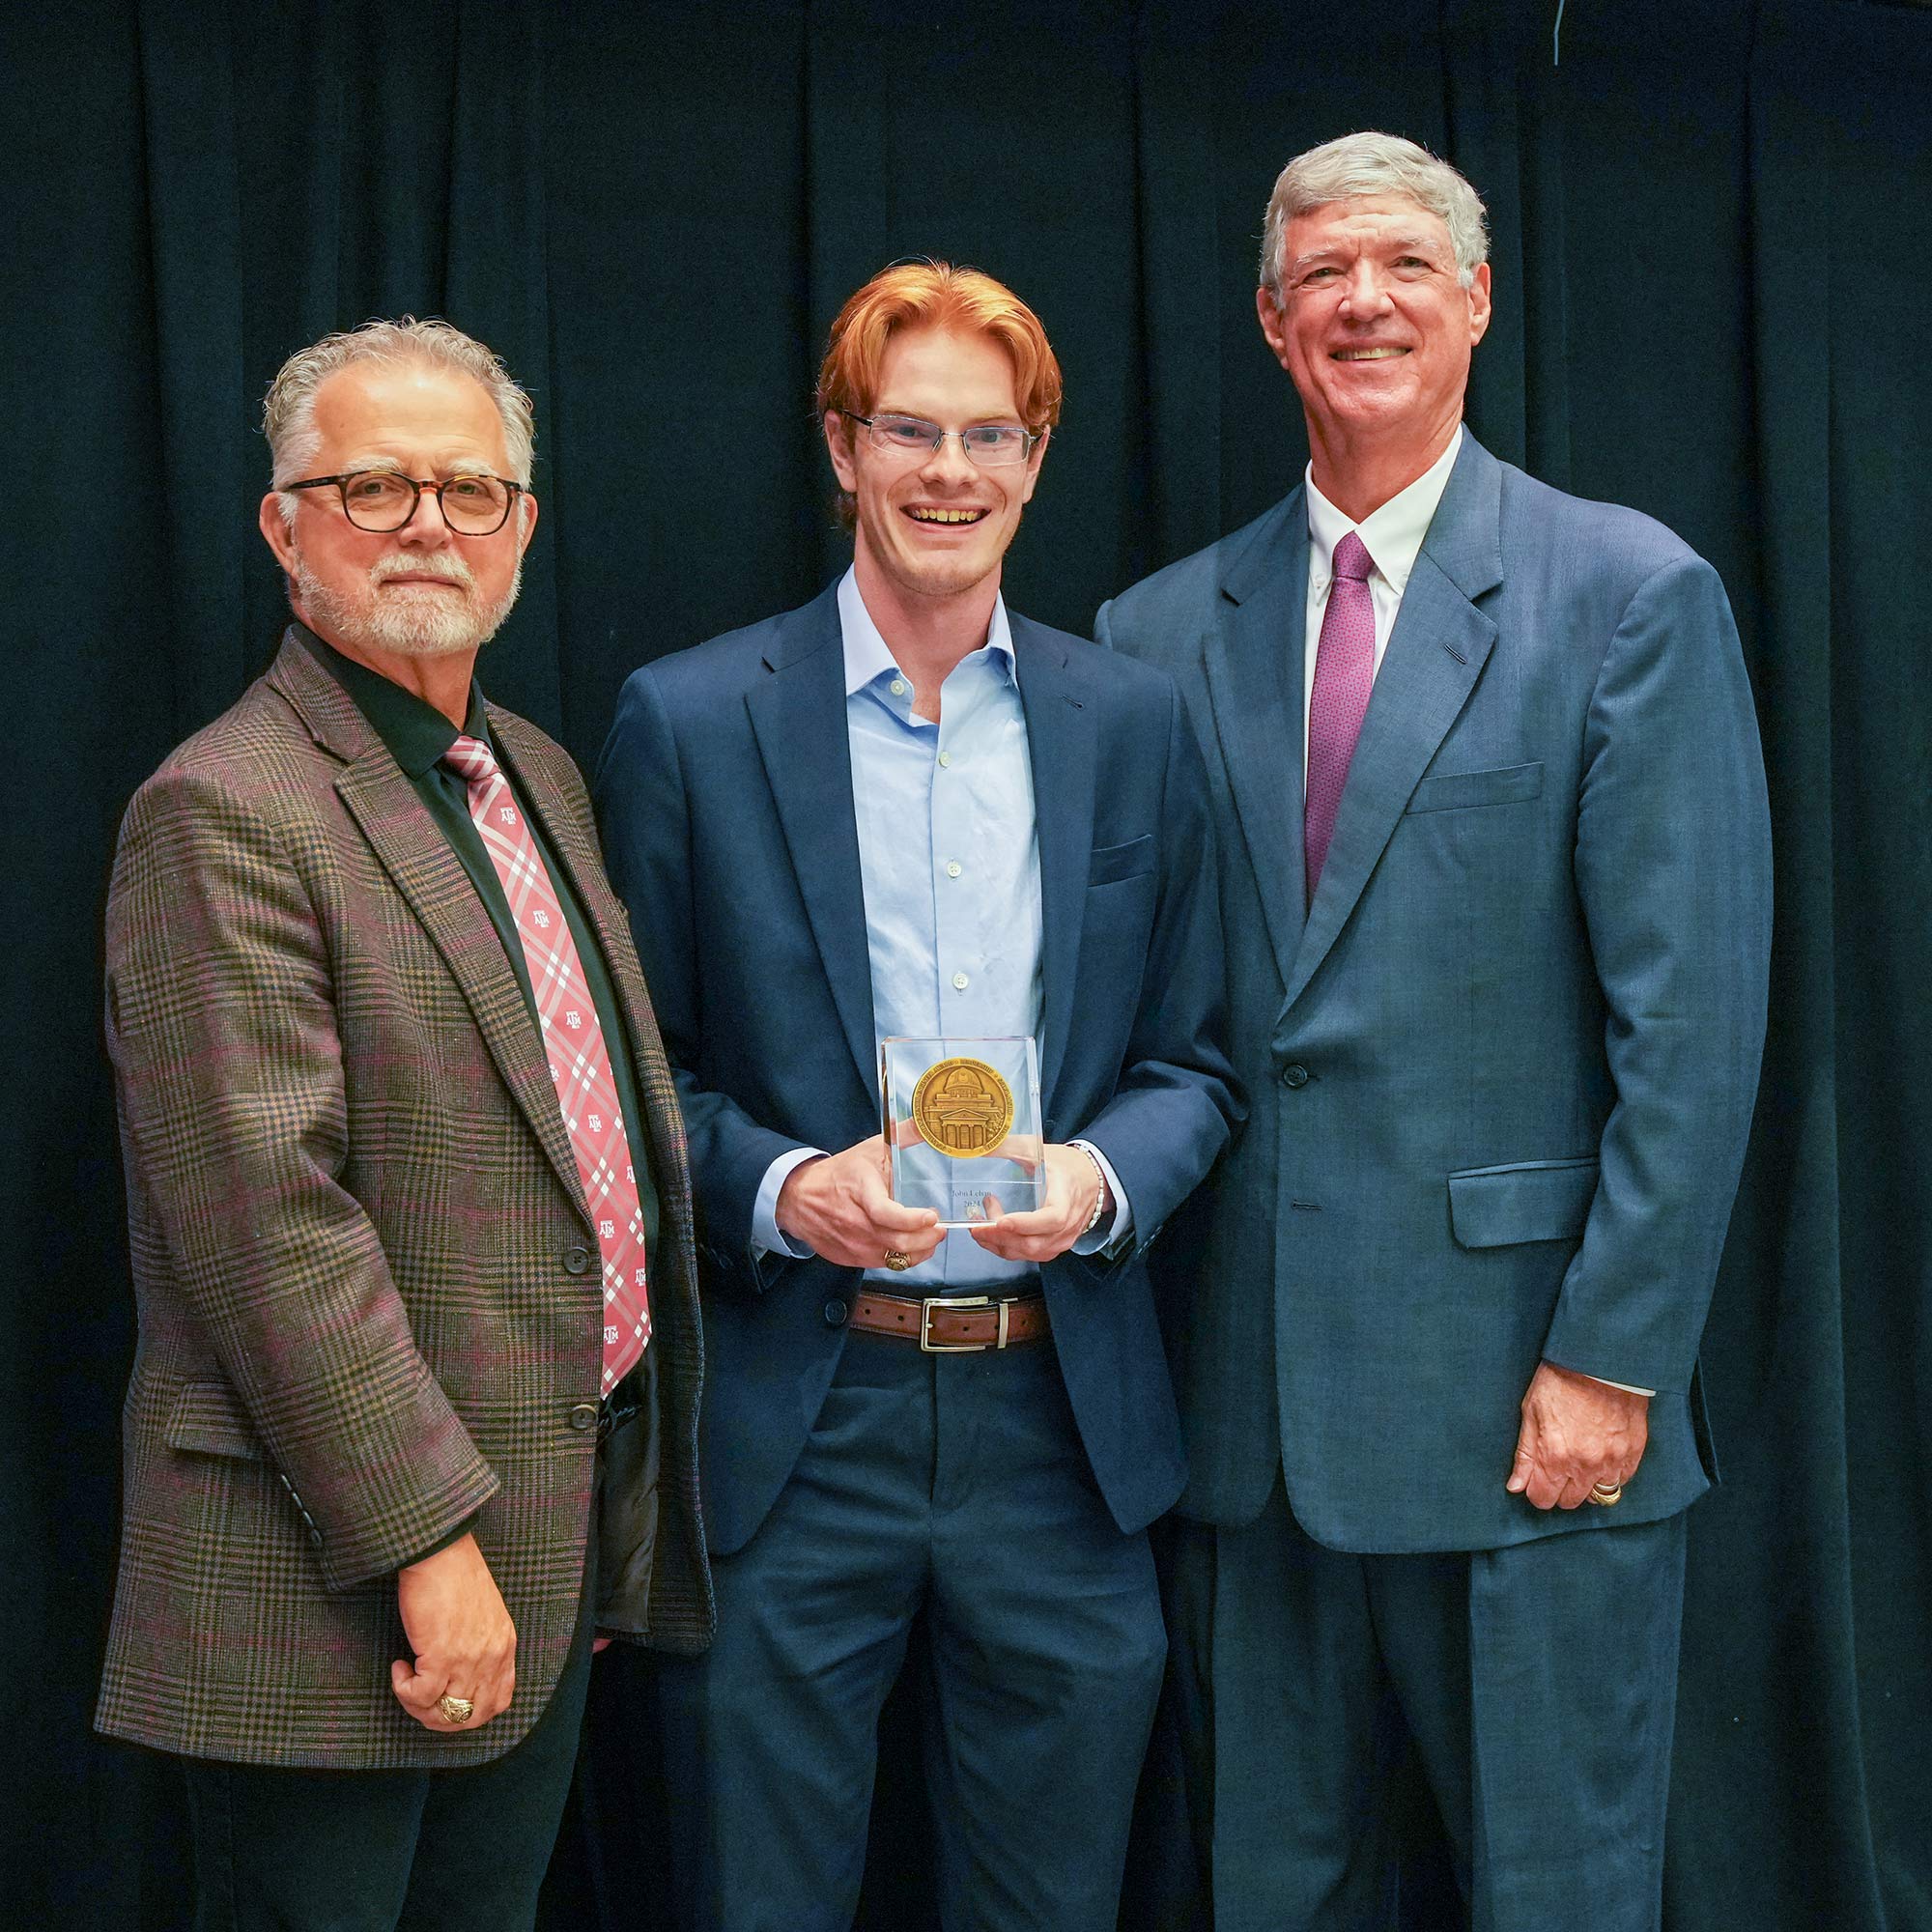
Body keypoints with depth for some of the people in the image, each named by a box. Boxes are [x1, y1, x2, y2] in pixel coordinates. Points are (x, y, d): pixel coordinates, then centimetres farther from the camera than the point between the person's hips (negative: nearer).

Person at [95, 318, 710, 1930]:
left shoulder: (538, 774, 13)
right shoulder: (225, 813, -15)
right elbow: (269, 1215, -22)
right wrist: (430, 1540, -22)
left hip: (550, 1548, 8)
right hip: (338, 1594, -8)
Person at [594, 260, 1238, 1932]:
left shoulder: (1134, 723, 7)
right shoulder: (689, 721, -1)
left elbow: (1191, 1060, 10)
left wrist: (1102, 1176, -11)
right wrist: (776, 1186, -16)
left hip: (1060, 1418, 3)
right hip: (790, 1427, -2)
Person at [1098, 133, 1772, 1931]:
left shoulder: (1631, 596, -3)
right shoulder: (1161, 632, 8)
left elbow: (1690, 1021, -8)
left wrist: (1612, 1359, -12)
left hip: (1524, 1399, -3)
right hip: (1247, 1399, 4)